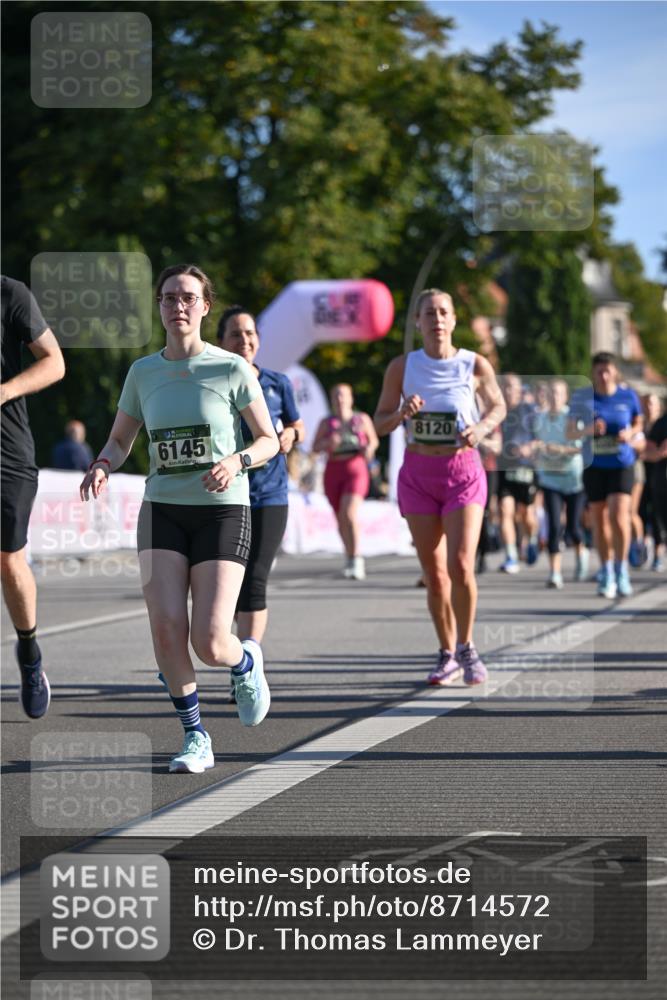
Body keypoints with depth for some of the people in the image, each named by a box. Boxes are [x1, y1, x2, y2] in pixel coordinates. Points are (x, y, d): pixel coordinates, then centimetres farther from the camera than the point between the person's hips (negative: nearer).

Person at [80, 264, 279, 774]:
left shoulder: (232, 369, -5)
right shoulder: (143, 372, 5)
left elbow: (270, 440, 2)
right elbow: (120, 442, 14)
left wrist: (236, 462, -19)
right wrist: (103, 467, -8)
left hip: (223, 512, -3)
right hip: (163, 511, 3)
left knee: (209, 643, -12)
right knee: (167, 628, -14)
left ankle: (246, 661, 26)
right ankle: (195, 736, 4)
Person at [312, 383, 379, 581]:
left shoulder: (362, 419, 8)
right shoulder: (326, 423, 9)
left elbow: (374, 440, 19)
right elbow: (315, 446, 5)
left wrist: (369, 449, -3)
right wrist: (329, 444, -15)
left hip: (356, 469, -3)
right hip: (333, 471, 3)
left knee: (349, 513, -22)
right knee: (340, 518, 7)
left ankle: (356, 559, -17)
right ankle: (350, 559, 24)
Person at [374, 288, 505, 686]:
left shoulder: (475, 365, -4)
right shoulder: (402, 367, -1)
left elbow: (498, 406, 11)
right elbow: (380, 422, 5)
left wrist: (482, 428, -10)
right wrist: (402, 414, -17)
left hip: (463, 471, -2)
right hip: (418, 473, 2)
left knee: (461, 566, -15)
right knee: (434, 573, 5)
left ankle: (466, 647, 6)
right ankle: (447, 654, 21)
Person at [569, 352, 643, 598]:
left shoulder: (628, 396, -1)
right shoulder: (582, 397, -1)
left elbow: (639, 423, 13)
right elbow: (570, 432, 0)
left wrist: (631, 434, -9)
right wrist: (589, 430, -20)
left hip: (621, 465, -1)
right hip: (594, 465, 2)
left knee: (619, 516, -16)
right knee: (600, 520, 6)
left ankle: (622, 570, 0)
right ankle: (606, 574, 21)